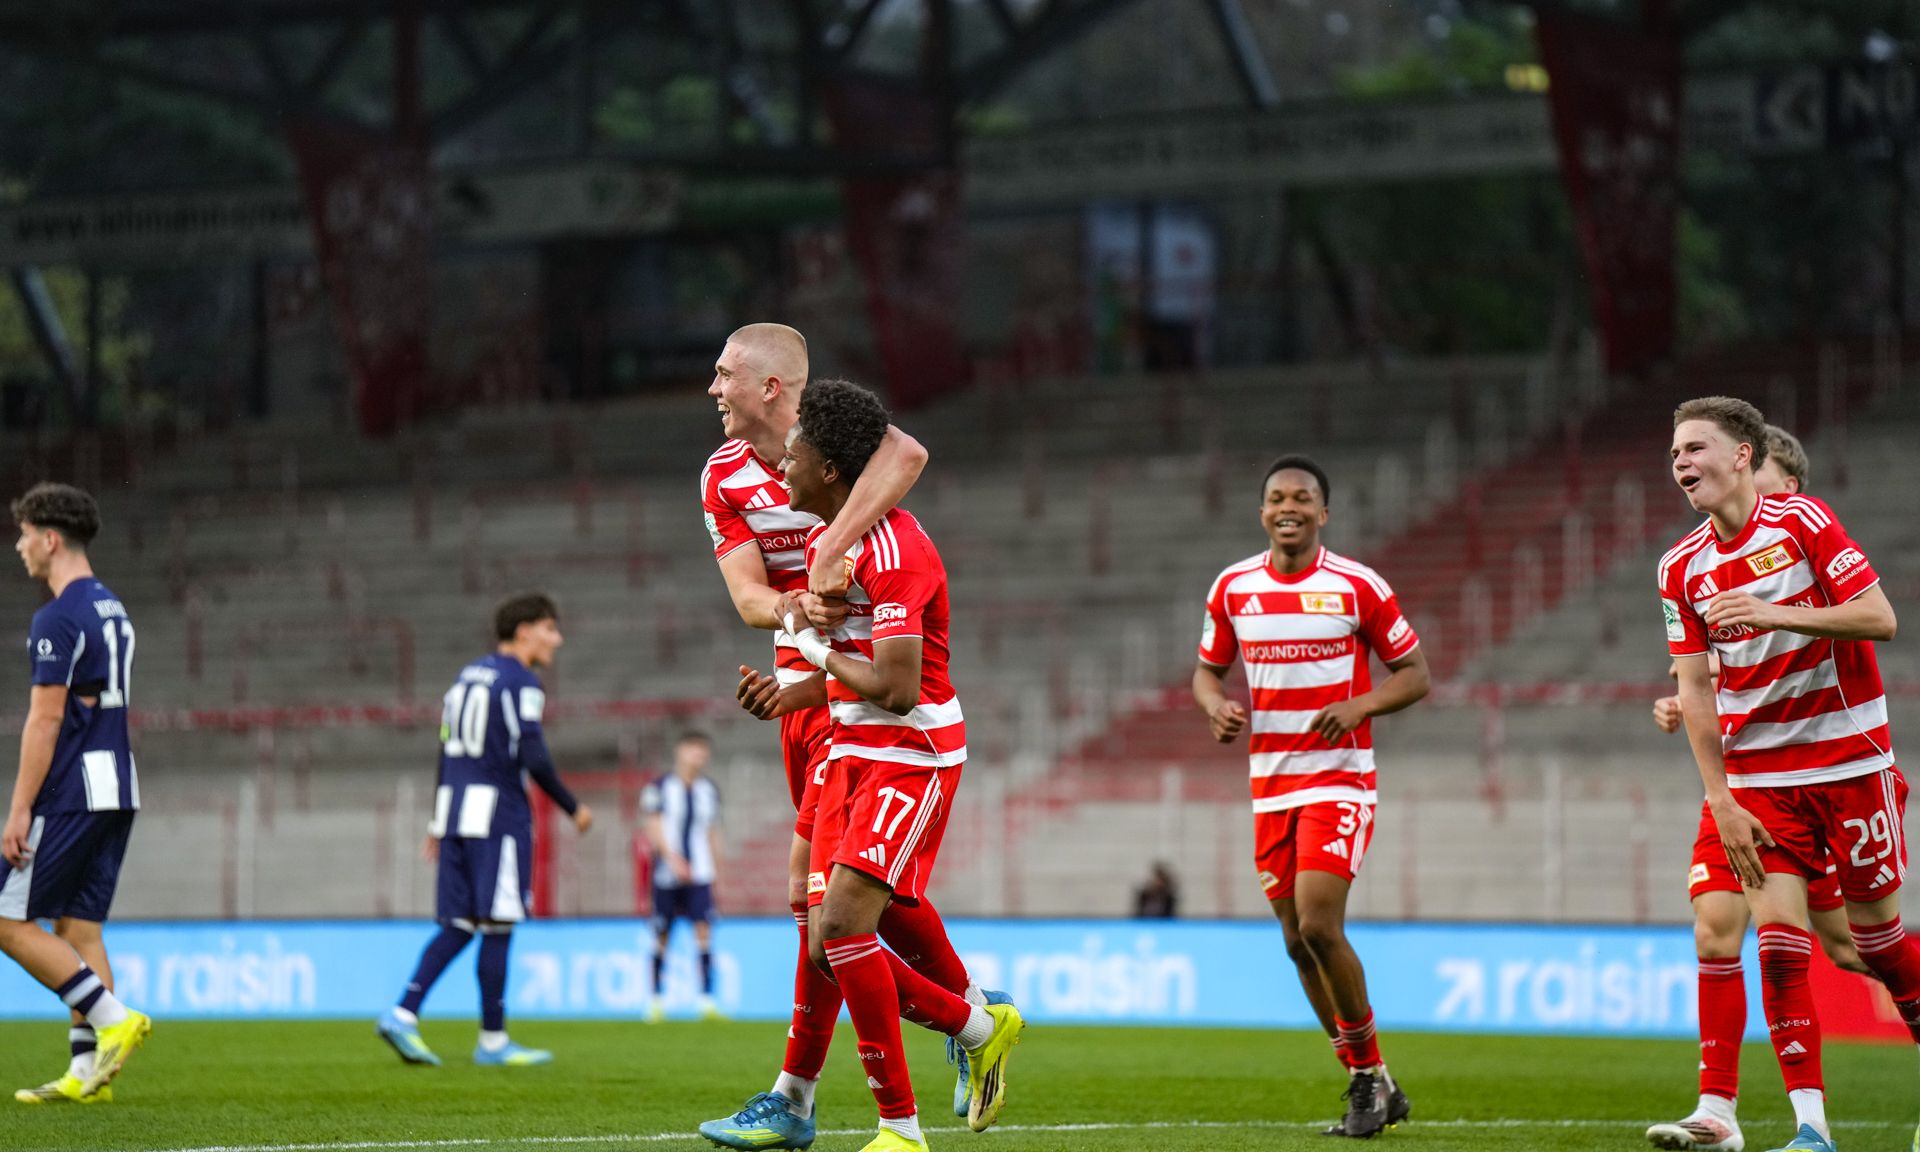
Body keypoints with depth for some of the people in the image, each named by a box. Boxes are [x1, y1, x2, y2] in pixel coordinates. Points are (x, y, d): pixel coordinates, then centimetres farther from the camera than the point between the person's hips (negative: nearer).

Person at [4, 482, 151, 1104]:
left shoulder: (58, 618, -14)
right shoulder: (113, 610, 15)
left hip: (68, 796, -9)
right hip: (115, 791, 9)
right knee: (79, 929, 9)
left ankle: (113, 1017, -9)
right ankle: (87, 1071, 5)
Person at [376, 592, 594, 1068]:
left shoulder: (467, 676, 17)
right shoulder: (520, 682, -8)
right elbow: (534, 759, -16)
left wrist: (438, 824, 22)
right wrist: (574, 809, -4)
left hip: (456, 812, 8)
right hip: (498, 813, -8)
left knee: (457, 927, 8)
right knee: (497, 928, -2)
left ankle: (402, 1014, -6)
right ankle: (493, 1041, 1)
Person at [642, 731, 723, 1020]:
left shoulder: (709, 790, 11)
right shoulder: (660, 788, -2)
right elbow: (654, 828, -8)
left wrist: (716, 871, 16)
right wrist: (673, 859, -19)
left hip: (699, 876, 2)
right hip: (667, 874, -2)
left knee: (704, 930, -12)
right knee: (662, 936, 3)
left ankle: (707, 1001, -16)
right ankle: (656, 1000, 15)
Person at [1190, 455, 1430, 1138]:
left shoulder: (1357, 586, -6)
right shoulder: (1233, 588, 4)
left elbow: (1414, 672, 0)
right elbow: (1207, 670, 16)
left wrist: (1360, 705, -18)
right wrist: (1217, 706, -7)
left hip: (1339, 776, -5)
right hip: (1270, 784, 5)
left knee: (1319, 926, -17)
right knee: (1298, 941, 4)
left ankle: (1369, 1074, 0)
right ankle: (1372, 1085, 17)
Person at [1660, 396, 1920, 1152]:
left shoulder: (1802, 521, -9)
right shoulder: (1682, 567, 4)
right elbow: (1695, 692, 5)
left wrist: (1775, 614, -27)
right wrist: (1721, 800, -3)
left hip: (1850, 761, -3)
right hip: (1760, 776, 3)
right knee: (1779, 941, -10)